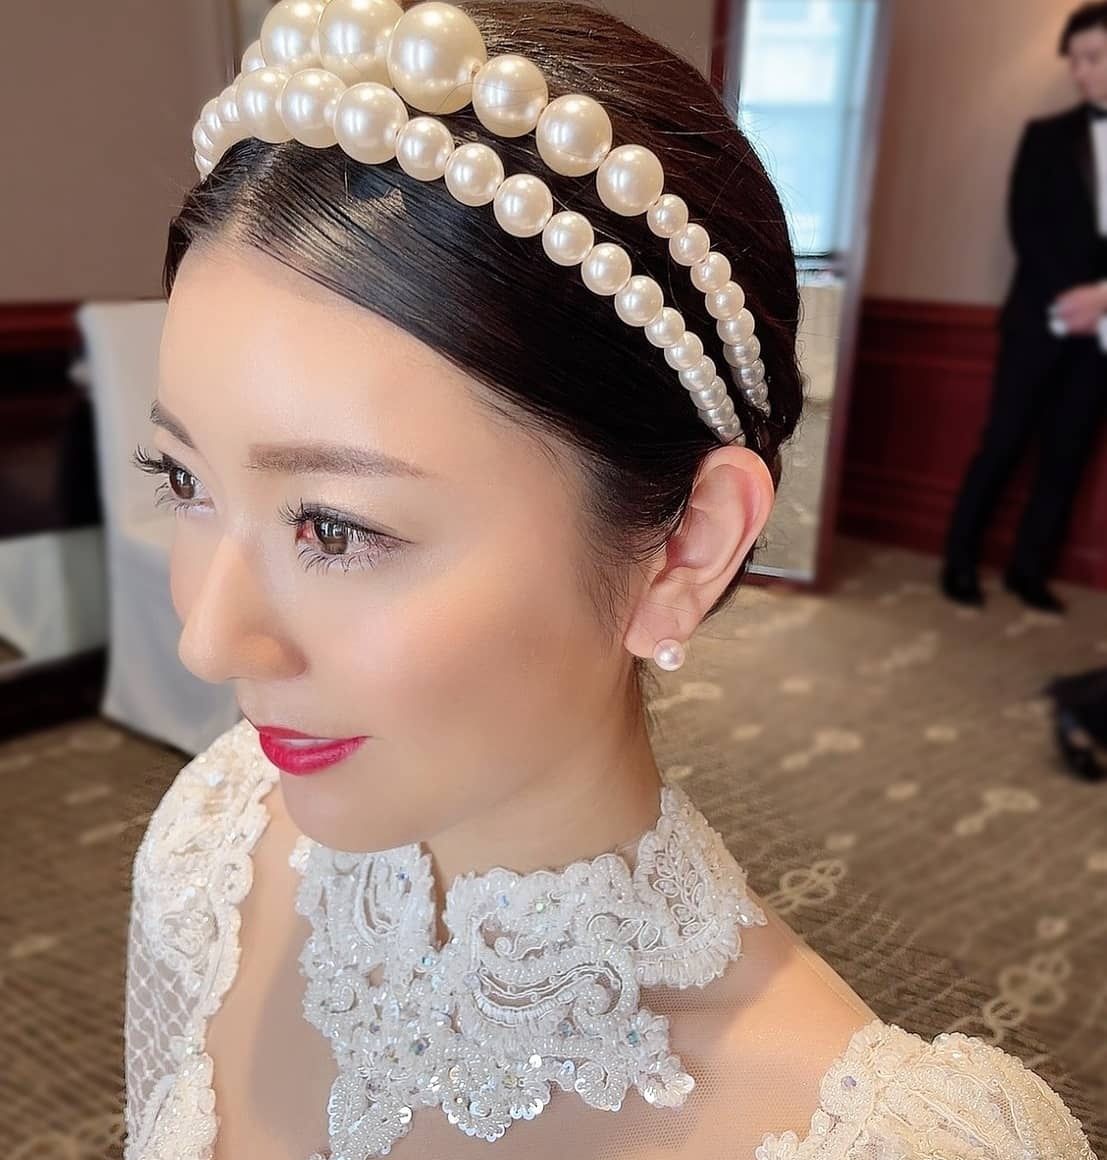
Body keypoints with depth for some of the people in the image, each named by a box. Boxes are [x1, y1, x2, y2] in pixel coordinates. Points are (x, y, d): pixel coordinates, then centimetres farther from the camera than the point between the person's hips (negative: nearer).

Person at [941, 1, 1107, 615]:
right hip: (1042, 316, -1)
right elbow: (1025, 225, -1)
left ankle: (1028, 568, 12)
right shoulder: (1047, 136, 9)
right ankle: (960, 560, 6)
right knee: (1002, 443, -3)